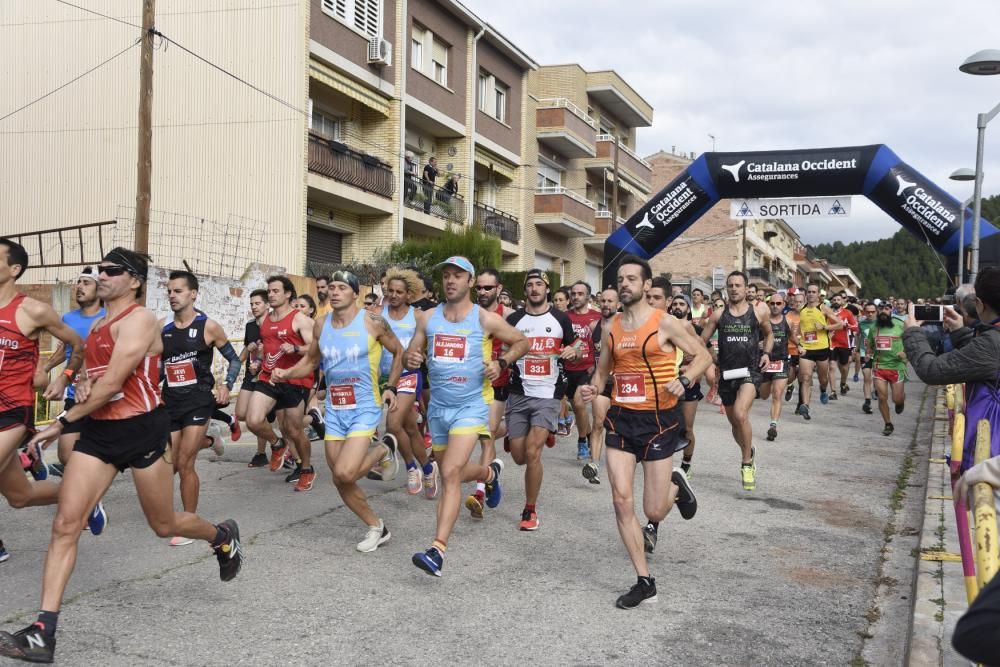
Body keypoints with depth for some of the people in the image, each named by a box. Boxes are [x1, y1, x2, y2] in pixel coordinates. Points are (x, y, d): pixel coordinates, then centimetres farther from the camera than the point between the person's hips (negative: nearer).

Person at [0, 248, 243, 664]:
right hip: (98, 430, 7)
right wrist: (82, 384, 0)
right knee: (65, 525, -5)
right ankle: (43, 633, -4)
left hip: (141, 429, -7)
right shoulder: (97, 327, 14)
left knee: (164, 525, 8)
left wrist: (63, 421, -16)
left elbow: (112, 382, -20)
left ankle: (223, 537, 41)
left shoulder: (138, 320, -13)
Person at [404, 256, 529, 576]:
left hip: (471, 406, -5)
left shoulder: (485, 319, -5)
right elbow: (411, 354, 9)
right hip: (438, 406, 5)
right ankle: (490, 473, 52)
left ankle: (438, 550, -20)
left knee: (450, 474, -19)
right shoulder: (427, 318, 4)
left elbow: (522, 342, 6)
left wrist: (502, 363, -12)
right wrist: (411, 360, -15)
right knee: (450, 472, 19)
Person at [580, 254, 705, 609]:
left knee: (653, 512, -1)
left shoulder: (665, 323, -8)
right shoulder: (610, 327, 6)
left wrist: (684, 381, -22)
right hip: (620, 419, 4)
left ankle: (676, 486, 37)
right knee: (621, 500, -5)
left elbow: (703, 355, -3)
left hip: (658, 420, -4)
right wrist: (594, 388, -3)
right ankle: (644, 581, 8)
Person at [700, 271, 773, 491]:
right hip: (727, 373, 3)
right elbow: (701, 342, 9)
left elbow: (769, 334, 19)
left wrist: (767, 353, 2)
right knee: (734, 422, 14)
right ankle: (749, 452, 44)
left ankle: (747, 463, -8)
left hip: (750, 371, -3)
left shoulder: (759, 311, 2)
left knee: (740, 414, -25)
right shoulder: (719, 315, 5)